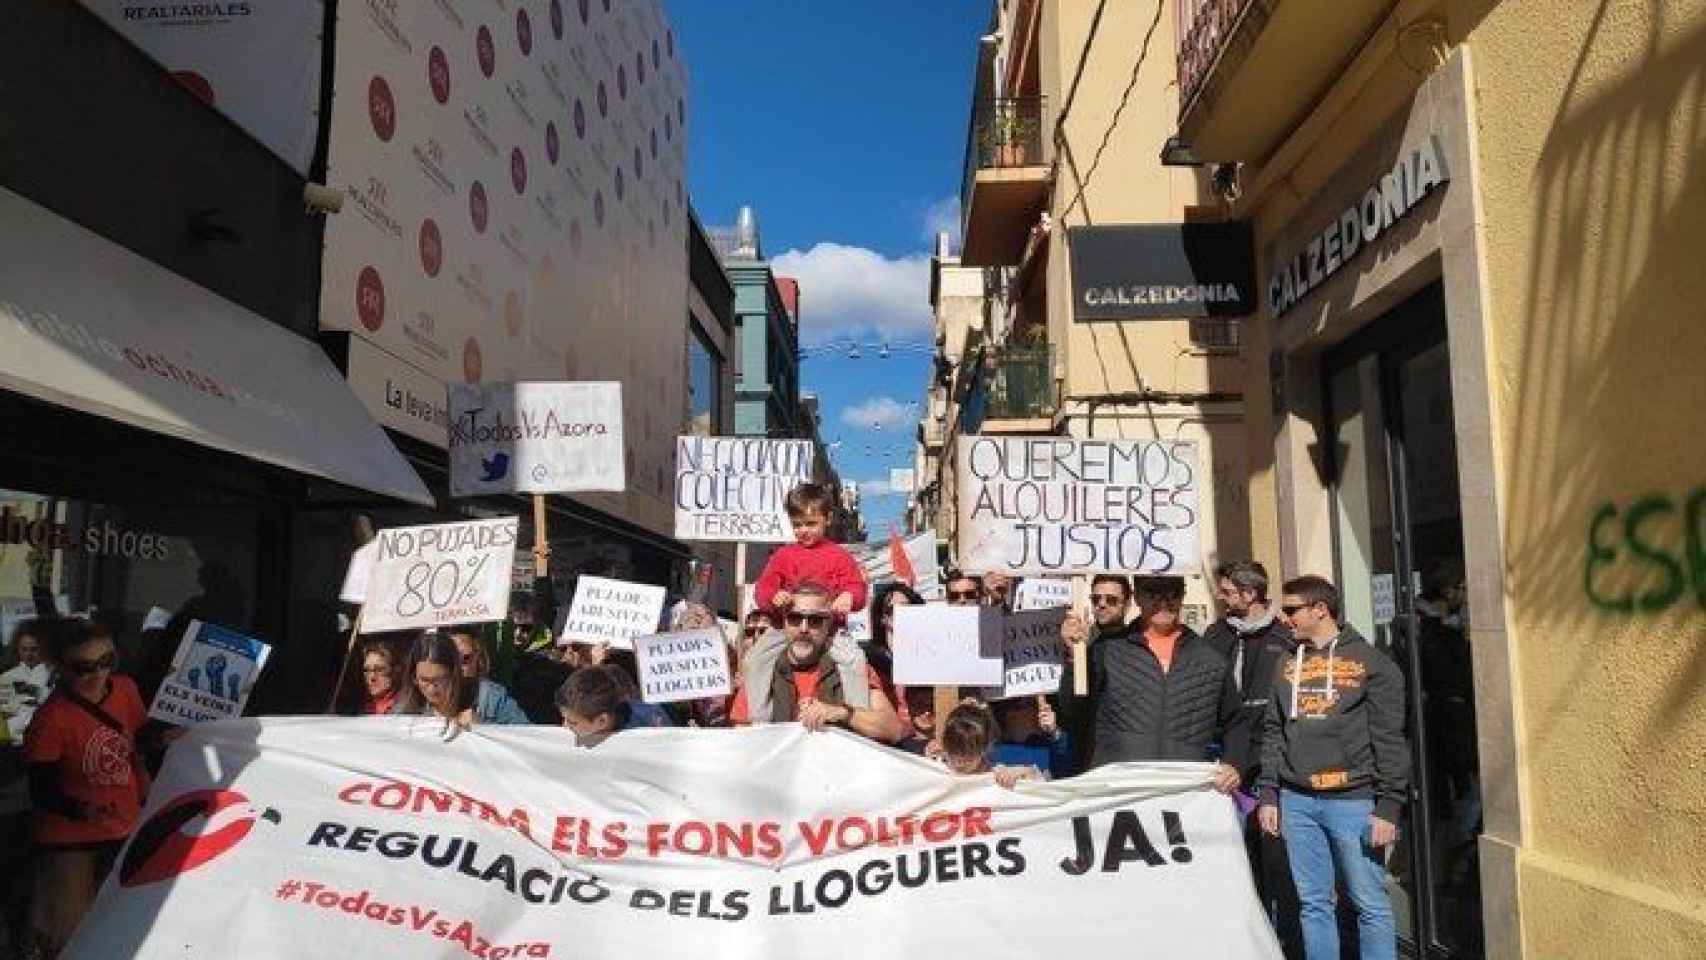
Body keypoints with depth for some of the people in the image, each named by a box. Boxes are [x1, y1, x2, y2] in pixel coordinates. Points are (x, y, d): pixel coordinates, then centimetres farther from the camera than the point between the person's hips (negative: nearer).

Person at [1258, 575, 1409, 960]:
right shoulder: (1287, 666, 13)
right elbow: (1273, 733, 14)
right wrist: (1268, 795, 8)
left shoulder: (1370, 662, -2)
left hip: (1353, 801, -4)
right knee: (1313, 903, 9)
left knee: (1371, 905, 1)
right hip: (1296, 801, 4)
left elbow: (1389, 739, -5)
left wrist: (1388, 806, -10)